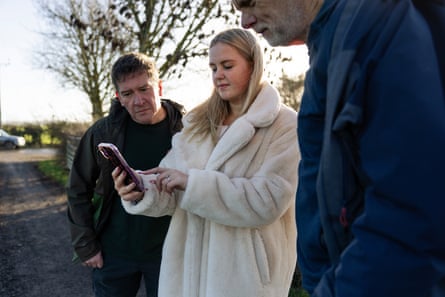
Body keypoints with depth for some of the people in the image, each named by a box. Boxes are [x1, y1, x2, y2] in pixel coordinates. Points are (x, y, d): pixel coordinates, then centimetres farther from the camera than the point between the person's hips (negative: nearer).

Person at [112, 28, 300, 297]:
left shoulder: (285, 125, -8)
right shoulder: (200, 122, 6)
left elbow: (267, 200, -19)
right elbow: (172, 189, 1)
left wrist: (194, 183, -23)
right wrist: (143, 191, -20)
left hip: (245, 270, -4)